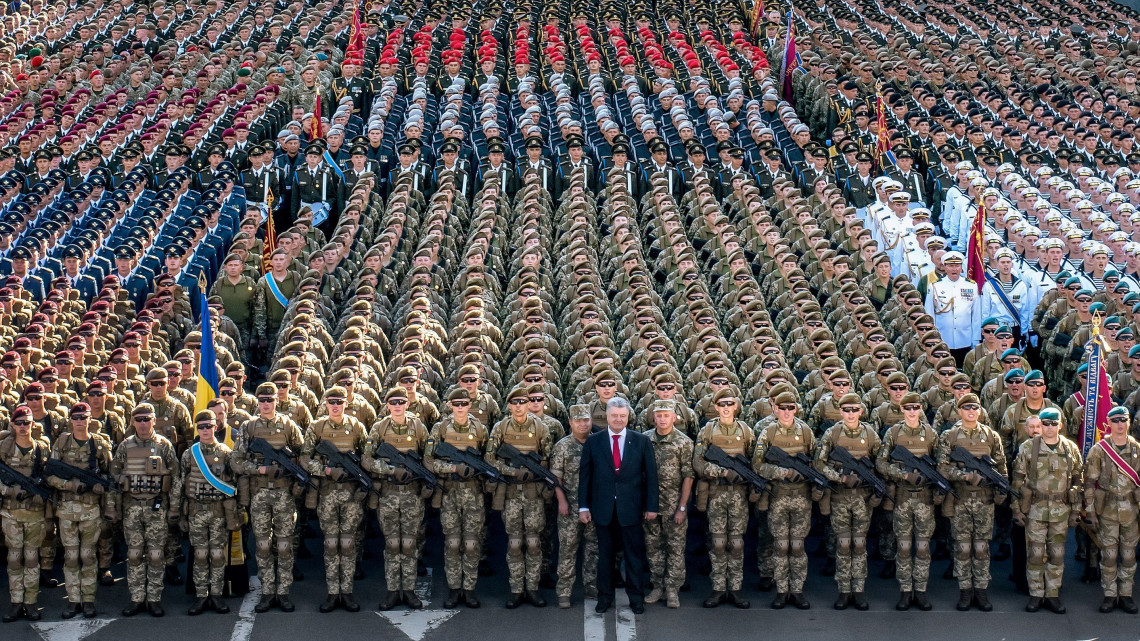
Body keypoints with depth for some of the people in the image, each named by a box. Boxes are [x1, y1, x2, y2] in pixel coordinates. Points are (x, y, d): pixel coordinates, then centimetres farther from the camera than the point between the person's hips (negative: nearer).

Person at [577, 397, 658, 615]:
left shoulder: (641, 442, 2)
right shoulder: (593, 442, 4)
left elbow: (651, 475, 3)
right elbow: (585, 475, 5)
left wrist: (652, 506, -2)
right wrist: (583, 506, 0)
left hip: (631, 507, -1)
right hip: (603, 509, 1)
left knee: (634, 554, 4)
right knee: (605, 554, 8)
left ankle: (636, 597, 14)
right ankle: (604, 597, 18)